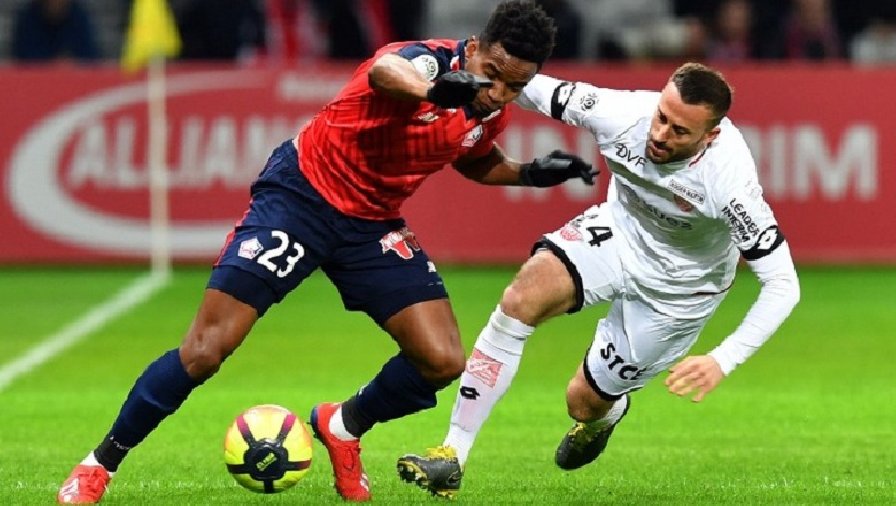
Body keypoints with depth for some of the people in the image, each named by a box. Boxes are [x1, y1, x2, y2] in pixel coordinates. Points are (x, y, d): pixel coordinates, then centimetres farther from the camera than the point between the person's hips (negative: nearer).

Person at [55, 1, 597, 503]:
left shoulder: (492, 106, -4)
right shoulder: (431, 60, -26)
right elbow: (384, 71, -53)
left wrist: (529, 172, 1)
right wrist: (432, 89, -75)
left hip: (374, 225, 6)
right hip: (302, 193, -6)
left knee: (443, 361, -8)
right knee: (206, 351, -12)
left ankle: (343, 427, 21)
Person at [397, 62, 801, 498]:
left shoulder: (729, 180, -36)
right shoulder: (621, 113, -28)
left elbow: (783, 285, -31)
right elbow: (535, 90, -12)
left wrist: (721, 362, -39)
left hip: (677, 287, -2)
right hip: (619, 230, 2)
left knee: (584, 401, 5)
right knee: (522, 297, -25)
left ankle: (606, 414, 48)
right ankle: (453, 455, -19)